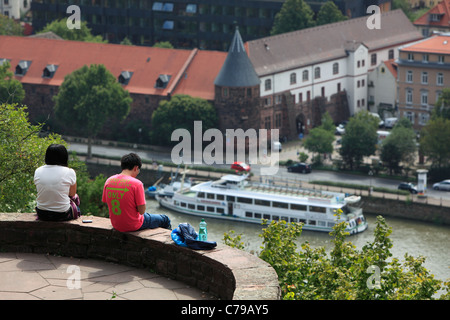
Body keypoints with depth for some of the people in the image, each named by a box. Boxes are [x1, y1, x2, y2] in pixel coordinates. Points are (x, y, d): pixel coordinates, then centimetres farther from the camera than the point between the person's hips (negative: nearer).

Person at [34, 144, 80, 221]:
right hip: (62, 215, -4)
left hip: (42, 215, 4)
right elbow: (72, 194, 1)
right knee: (75, 198, 28)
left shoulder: (38, 171, -3)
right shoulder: (69, 172, -13)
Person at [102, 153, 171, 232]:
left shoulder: (108, 181, -6)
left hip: (116, 225, 7)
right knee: (165, 220, 20)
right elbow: (142, 211, -20)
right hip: (133, 226, -7)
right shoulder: (136, 184, -23)